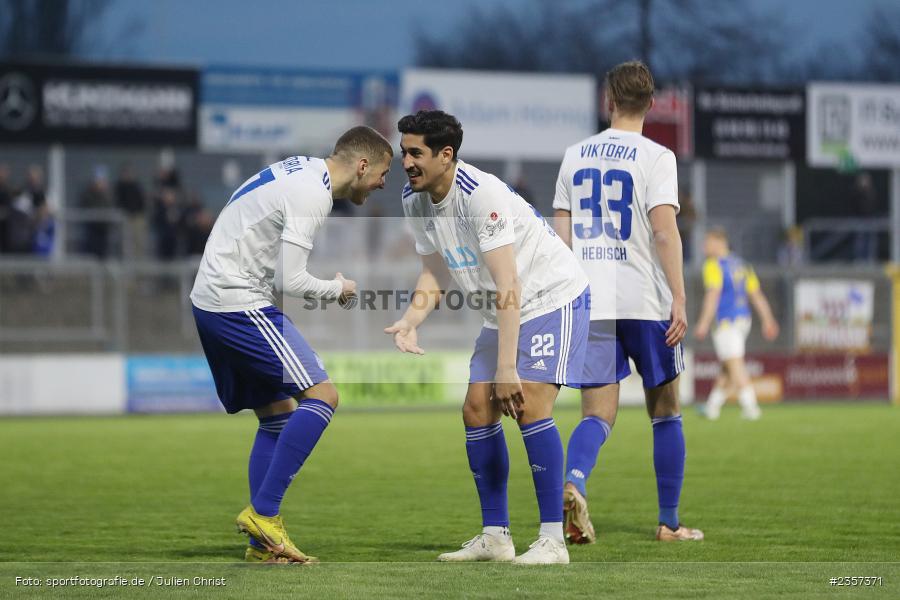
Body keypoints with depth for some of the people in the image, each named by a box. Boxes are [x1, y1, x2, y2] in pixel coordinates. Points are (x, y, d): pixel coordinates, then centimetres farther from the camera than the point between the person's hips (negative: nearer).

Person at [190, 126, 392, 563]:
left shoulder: (301, 171, 15)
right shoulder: (312, 195, -17)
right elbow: (291, 281, -20)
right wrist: (338, 289, -2)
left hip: (209, 300, 10)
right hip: (239, 303, -10)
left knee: (277, 415, 11)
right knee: (321, 395, -13)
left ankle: (263, 543, 9)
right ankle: (263, 512, -16)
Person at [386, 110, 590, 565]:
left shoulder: (482, 194, -28)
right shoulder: (414, 200, -2)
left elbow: (507, 286, -31)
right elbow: (434, 273, 9)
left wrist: (506, 367, -33)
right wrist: (410, 321, -11)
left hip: (552, 297, -9)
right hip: (502, 310, 9)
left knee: (529, 404, -21)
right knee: (477, 410, 2)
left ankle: (553, 540, -18)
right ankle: (495, 536, 9)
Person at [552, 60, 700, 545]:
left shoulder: (574, 156, 10)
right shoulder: (655, 157, -4)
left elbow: (562, 237, 11)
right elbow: (664, 232, -14)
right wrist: (679, 299, -13)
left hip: (588, 302, 3)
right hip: (646, 302, -3)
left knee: (598, 413, 1)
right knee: (665, 411, 12)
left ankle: (573, 482, -30)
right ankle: (669, 522, 15)